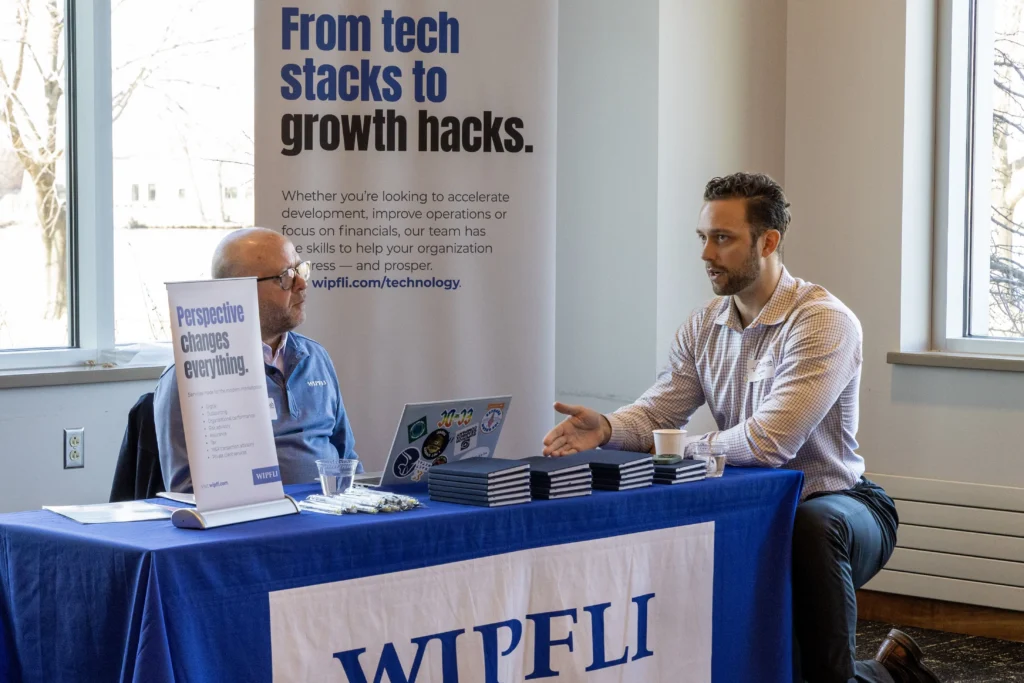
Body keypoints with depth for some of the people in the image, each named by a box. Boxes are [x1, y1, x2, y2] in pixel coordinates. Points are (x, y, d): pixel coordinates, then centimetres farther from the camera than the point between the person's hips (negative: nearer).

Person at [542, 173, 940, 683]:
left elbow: (769, 441, -28)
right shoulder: (703, 326, 5)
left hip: (836, 504, -8)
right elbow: (658, 412, 0)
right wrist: (605, 429, -22)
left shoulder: (825, 323, -20)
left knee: (812, 525, -39)